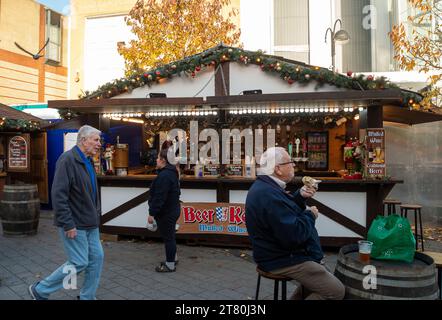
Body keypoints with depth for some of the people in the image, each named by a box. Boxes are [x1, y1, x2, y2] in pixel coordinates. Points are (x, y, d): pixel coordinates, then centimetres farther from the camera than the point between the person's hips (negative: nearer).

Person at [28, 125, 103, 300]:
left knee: (96, 258, 9)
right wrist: (68, 224, -22)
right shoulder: (67, 160, -18)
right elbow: (58, 195, -23)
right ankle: (40, 290, 16)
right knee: (79, 263, -3)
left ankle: (87, 297, 25)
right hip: (75, 225, -9)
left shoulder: (87, 161, 12)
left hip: (90, 223, 9)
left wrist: (96, 216, 16)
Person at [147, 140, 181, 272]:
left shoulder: (164, 175, -24)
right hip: (172, 210, 10)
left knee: (168, 237, 1)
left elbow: (159, 197, -26)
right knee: (170, 235, 21)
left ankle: (170, 264, 12)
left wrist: (152, 213, -21)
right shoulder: (172, 172, 10)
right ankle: (172, 258, 36)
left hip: (166, 213, -10)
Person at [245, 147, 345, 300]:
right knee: (336, 291, -7)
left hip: (280, 254, 11)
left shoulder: (263, 186, 6)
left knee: (320, 275, 28)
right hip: (284, 262, -11)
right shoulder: (269, 195, -30)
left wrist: (300, 196, -2)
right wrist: (310, 216, -14)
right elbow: (293, 235, -31)